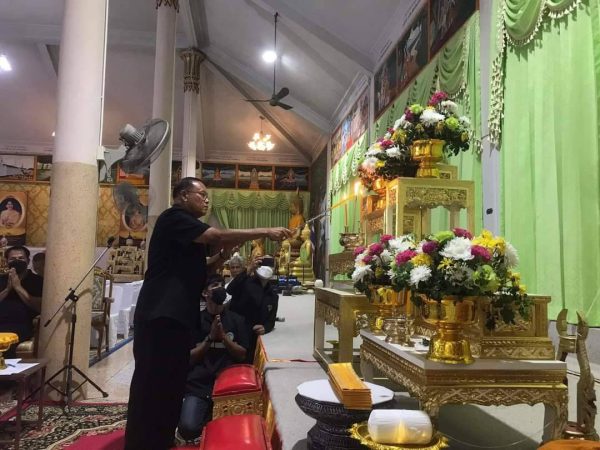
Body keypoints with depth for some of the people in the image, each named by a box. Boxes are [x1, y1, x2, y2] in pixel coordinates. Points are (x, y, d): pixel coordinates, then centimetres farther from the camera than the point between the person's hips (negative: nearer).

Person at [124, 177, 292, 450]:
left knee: (171, 386, 14)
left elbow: (197, 273, 19)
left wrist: (222, 257, 1)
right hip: (160, 315, -10)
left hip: (176, 315, 10)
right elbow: (219, 236, -22)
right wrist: (265, 232, -19)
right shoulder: (173, 218, -10)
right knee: (152, 387, -3)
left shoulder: (188, 227, 21)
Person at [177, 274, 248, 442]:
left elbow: (242, 355, 3)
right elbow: (189, 358, 0)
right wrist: (210, 337, -13)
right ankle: (209, 413, 11)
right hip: (199, 384, -1)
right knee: (188, 429, -21)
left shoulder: (236, 320, 6)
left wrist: (223, 336, -11)